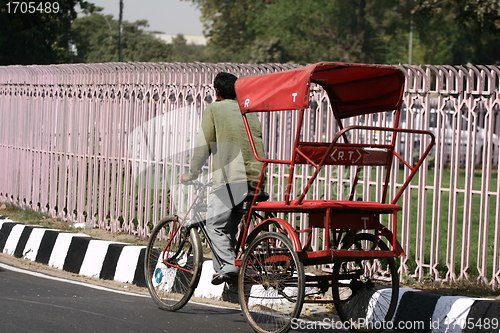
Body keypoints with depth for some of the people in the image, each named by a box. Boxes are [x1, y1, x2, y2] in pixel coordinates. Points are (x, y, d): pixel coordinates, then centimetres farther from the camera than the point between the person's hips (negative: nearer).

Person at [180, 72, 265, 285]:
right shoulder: (249, 112, 19)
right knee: (231, 226, 15)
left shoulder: (213, 109, 5)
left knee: (215, 224, -2)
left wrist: (192, 174, 8)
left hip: (229, 177, -6)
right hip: (254, 178, 6)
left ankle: (227, 266, -17)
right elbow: (259, 143, 16)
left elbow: (203, 145, 0)